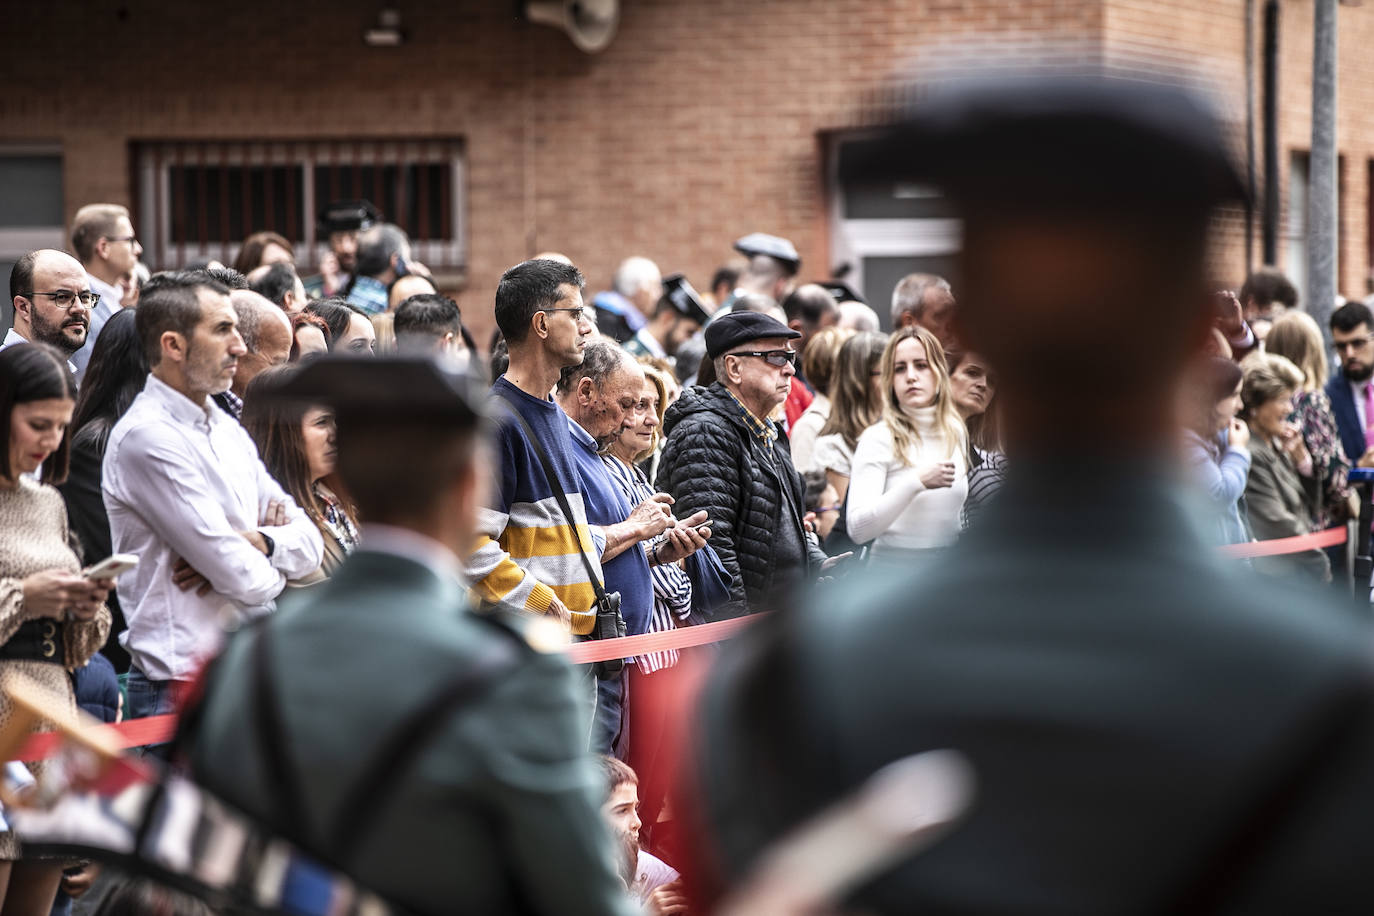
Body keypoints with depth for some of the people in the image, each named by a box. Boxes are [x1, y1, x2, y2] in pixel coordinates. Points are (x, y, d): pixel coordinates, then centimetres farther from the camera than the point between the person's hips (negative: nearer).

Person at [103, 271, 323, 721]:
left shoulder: (229, 431, 15)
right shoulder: (147, 436, -13)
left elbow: (308, 543, 11)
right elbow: (242, 578, -18)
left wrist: (256, 542, -9)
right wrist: (271, 571, 4)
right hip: (185, 692, -8)